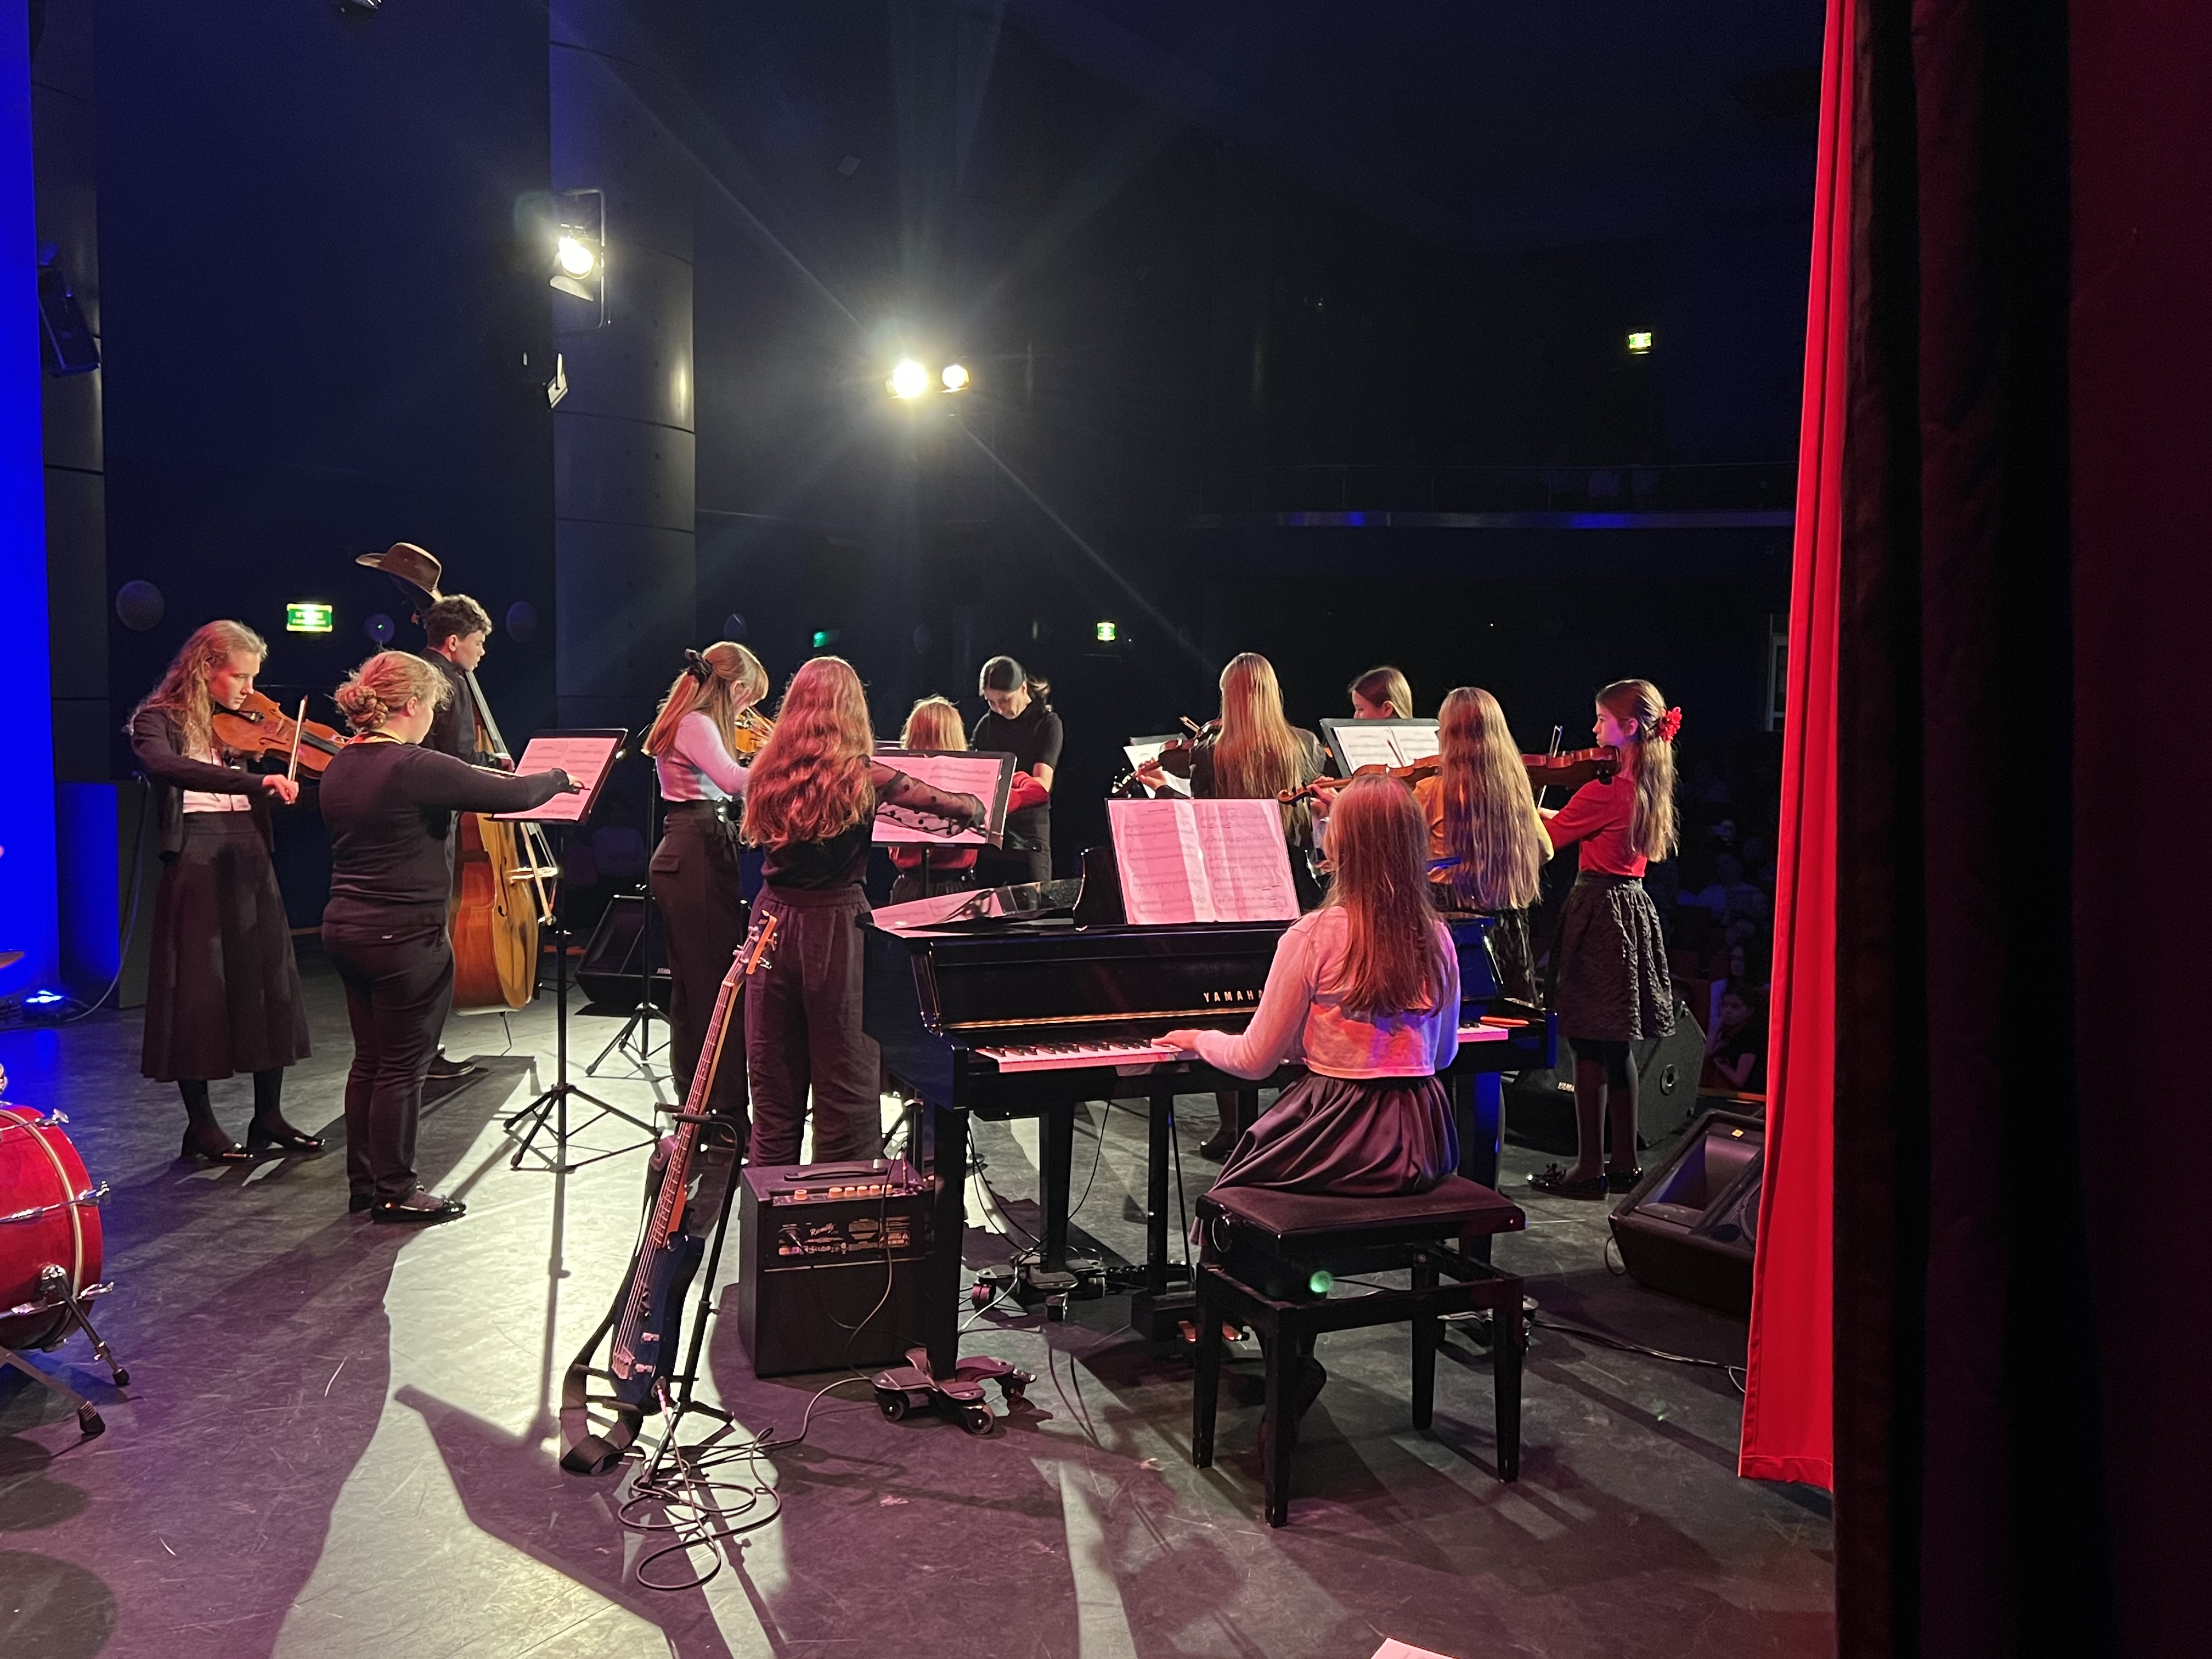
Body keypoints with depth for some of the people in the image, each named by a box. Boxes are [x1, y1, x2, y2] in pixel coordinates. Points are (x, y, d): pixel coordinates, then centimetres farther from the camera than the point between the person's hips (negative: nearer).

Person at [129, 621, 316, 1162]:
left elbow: (291, 789, 7)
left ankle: (269, 1116, 17)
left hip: (250, 864, 5)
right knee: (198, 993, 1)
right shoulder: (160, 720, -4)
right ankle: (200, 1124, 14)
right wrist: (253, 782, -36)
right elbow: (163, 766, -27)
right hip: (196, 867, -5)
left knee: (270, 986, 6)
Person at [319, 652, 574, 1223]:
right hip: (405, 938, -9)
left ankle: (364, 1182, 27)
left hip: (346, 929, 9)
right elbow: (515, 795, -18)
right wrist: (558, 778, 0)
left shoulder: (338, 768, 8)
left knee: (369, 1059, 17)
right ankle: (395, 1193, 12)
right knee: (402, 1065, 2)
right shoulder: (417, 768, -19)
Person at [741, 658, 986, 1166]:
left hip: (773, 920, 4)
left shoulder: (767, 771, 1)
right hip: (835, 926, -4)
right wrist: (975, 808, 21)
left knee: (775, 1080, 14)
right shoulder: (860, 775, -9)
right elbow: (963, 807, -3)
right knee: (844, 1085, 4)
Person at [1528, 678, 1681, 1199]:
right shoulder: (1647, 786, 9)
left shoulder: (1603, 790, -18)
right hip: (1632, 907, 9)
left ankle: (1589, 1168, 3)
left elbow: (1549, 837, -7)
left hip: (1599, 911, -9)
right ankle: (1624, 1163, 21)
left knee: (1589, 1044, -2)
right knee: (1615, 1046, 14)